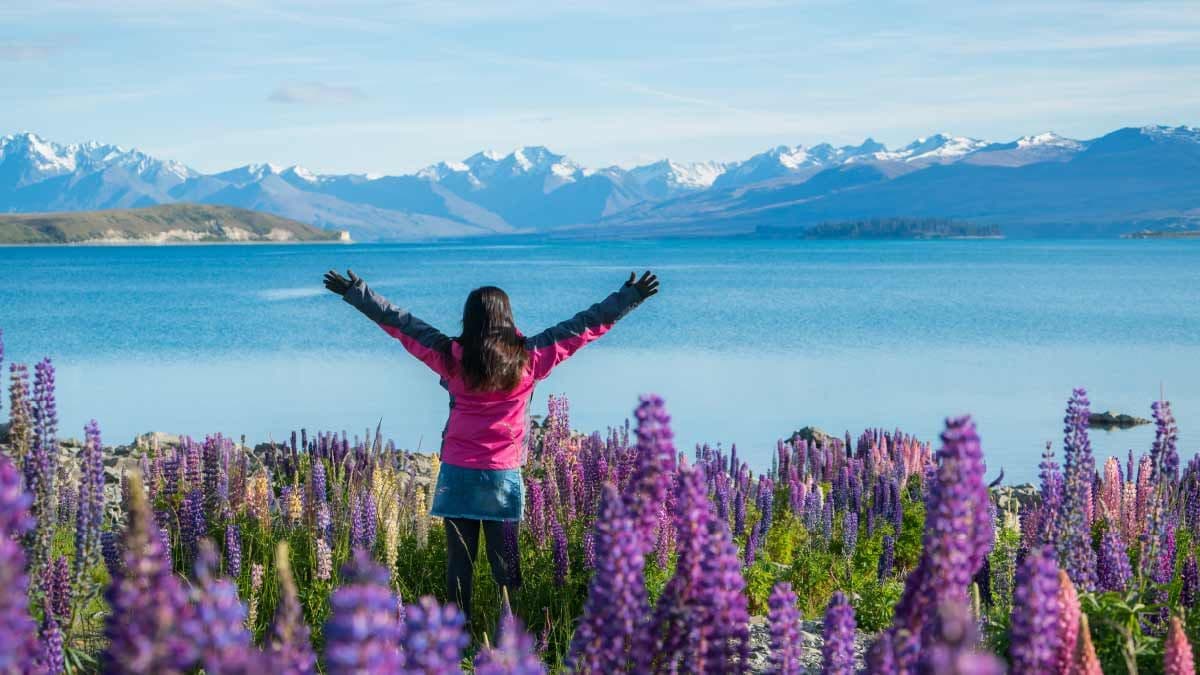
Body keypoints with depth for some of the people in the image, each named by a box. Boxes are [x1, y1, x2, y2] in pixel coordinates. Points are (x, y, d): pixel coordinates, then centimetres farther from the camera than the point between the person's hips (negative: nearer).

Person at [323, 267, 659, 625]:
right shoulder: (529, 357, -3)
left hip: (458, 474, 0)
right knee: (505, 561, 5)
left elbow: (401, 323, 4)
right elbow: (583, 326, 3)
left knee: (459, 559, 5)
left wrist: (354, 291, 13)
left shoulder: (452, 357, -4)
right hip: (504, 475, 0)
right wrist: (630, 297, 11)